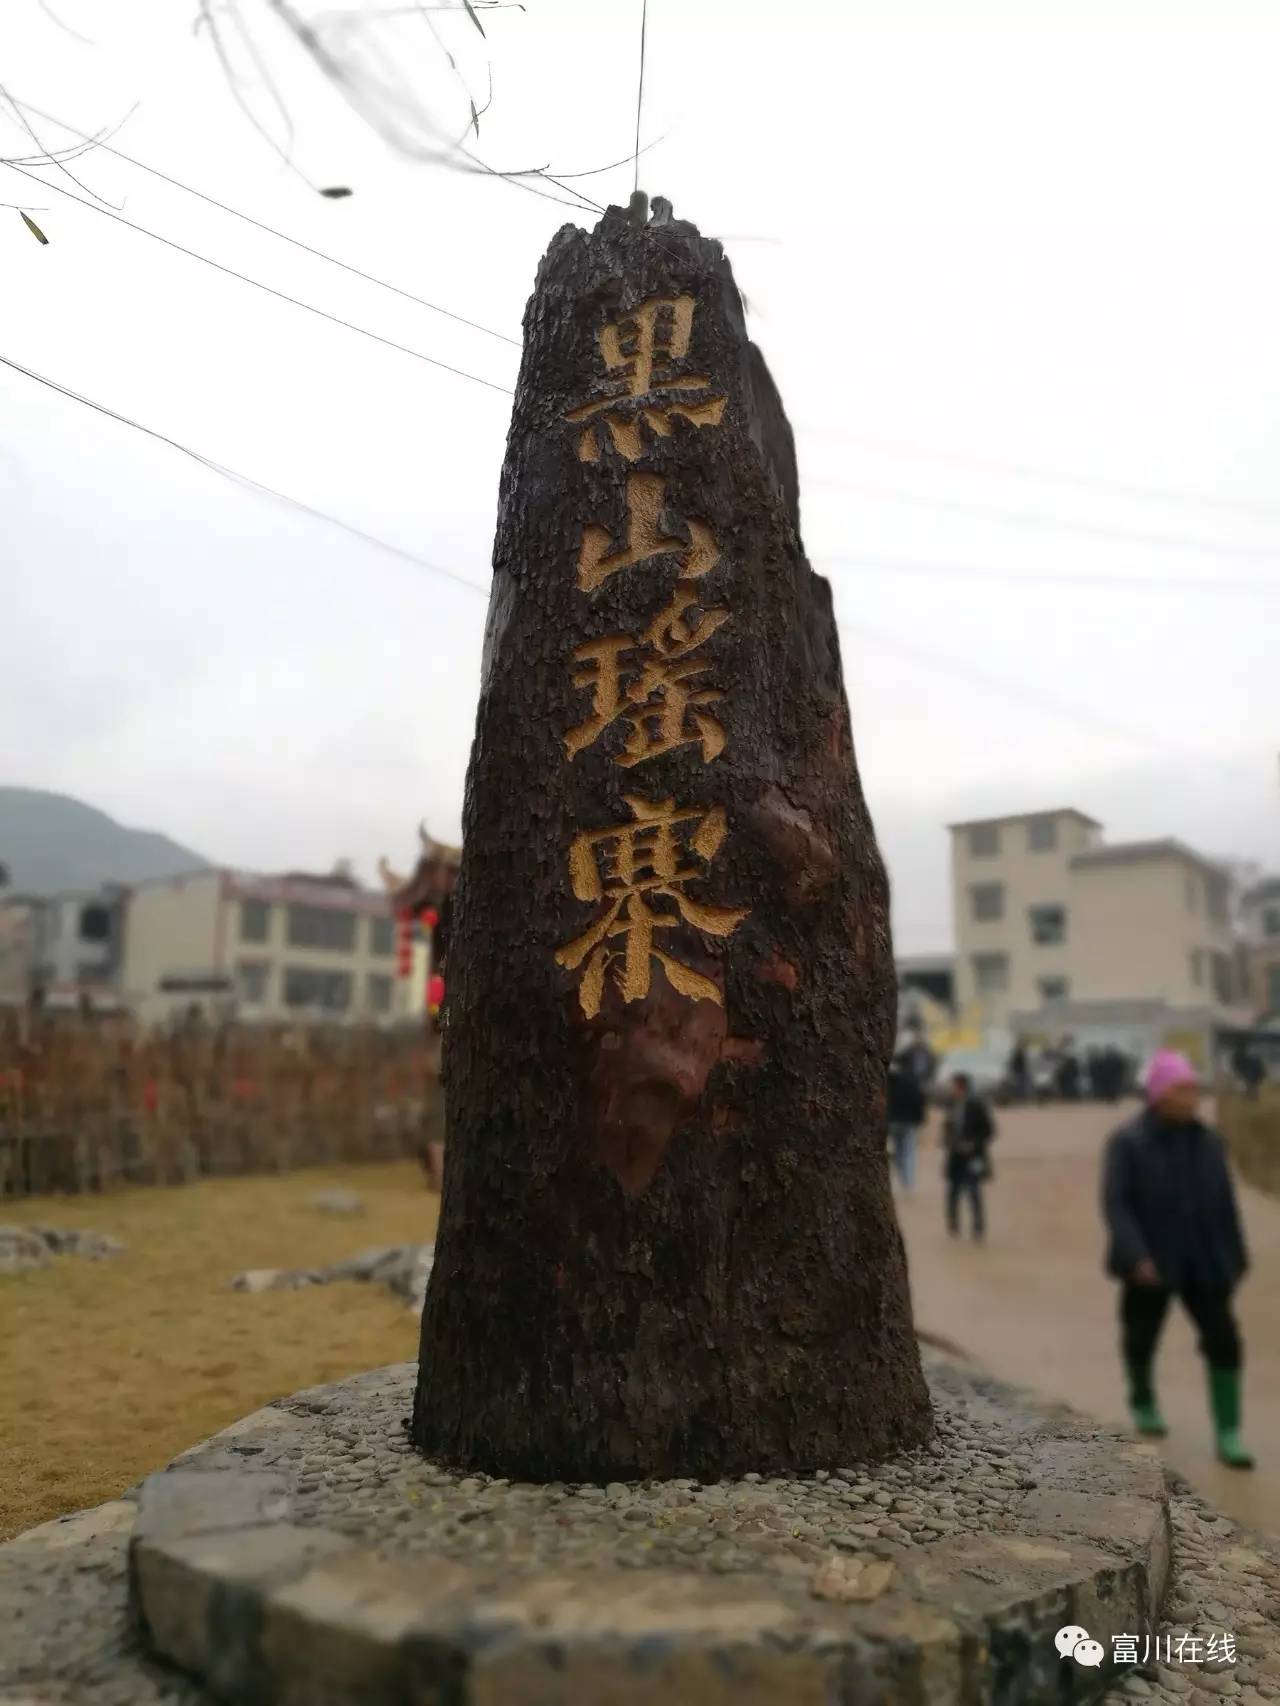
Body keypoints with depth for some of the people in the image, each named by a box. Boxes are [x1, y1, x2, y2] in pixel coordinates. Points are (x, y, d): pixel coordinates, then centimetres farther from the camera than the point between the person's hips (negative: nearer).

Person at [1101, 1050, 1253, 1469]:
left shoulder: (1207, 1142, 2)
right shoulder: (1128, 1142, -13)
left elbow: (1225, 1204, 9)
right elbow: (1115, 1203, -18)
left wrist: (1235, 1258, 10)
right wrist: (1136, 1257, -27)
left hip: (1203, 1263, 3)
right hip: (1149, 1264, -3)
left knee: (1223, 1340, -6)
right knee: (1142, 1338, 14)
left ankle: (1228, 1435, 4)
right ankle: (1143, 1403, 40)